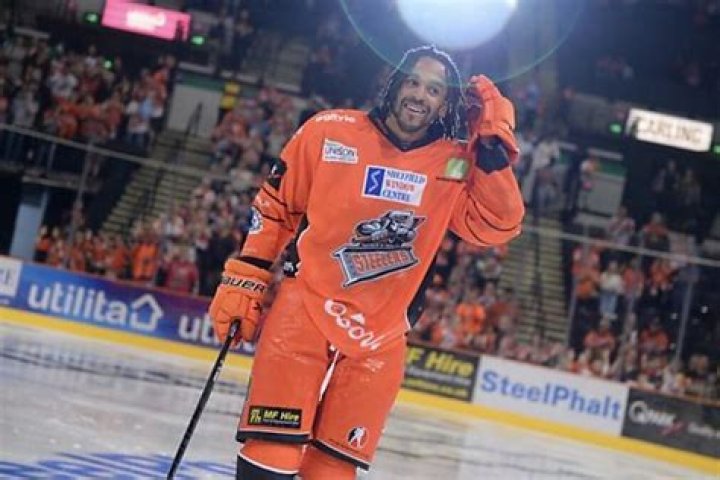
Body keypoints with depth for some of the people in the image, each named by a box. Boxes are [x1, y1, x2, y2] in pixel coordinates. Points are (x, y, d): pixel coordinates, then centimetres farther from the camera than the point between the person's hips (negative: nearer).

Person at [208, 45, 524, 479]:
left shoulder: (455, 166, -2)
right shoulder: (330, 132, -5)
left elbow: (498, 227, -14)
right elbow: (275, 207, 5)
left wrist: (494, 143, -17)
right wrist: (245, 281, 2)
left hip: (381, 335, 2)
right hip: (305, 307, -2)